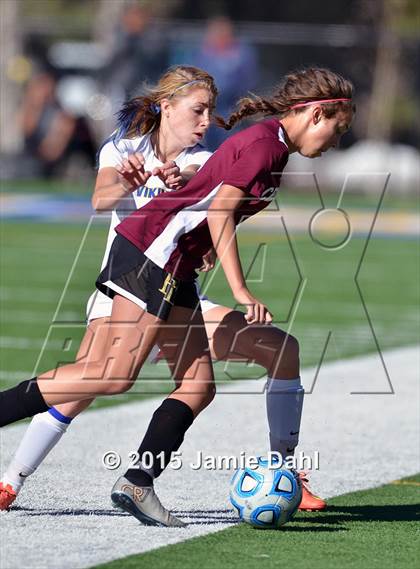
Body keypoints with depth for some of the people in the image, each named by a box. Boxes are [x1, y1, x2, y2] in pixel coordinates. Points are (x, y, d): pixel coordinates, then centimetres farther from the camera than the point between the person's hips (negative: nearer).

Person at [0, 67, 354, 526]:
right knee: (115, 375, -16)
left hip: (175, 268, 11)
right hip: (153, 248, -11)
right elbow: (219, 211, -16)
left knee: (198, 386, 1)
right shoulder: (265, 143, -11)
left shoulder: (270, 143, 19)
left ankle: (137, 483, -5)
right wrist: (240, 290, -16)